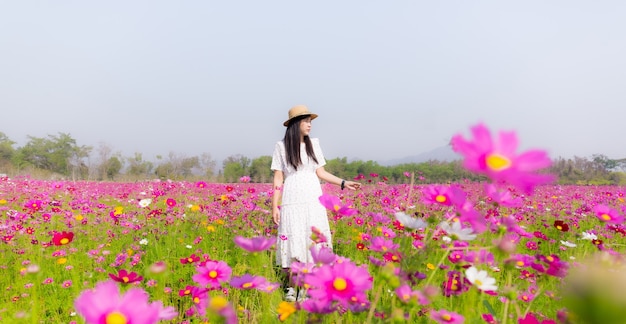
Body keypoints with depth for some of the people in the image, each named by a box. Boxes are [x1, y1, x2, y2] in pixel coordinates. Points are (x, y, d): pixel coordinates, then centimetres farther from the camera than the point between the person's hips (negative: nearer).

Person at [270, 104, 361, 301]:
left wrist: (343, 183, 3)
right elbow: (278, 178, 1)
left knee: (315, 241, 0)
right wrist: (274, 206, -3)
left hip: (313, 201, 3)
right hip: (292, 202, -3)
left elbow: (321, 172, 12)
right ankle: (293, 286, 11)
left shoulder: (313, 144, 10)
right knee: (293, 243, -2)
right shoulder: (282, 146, 3)